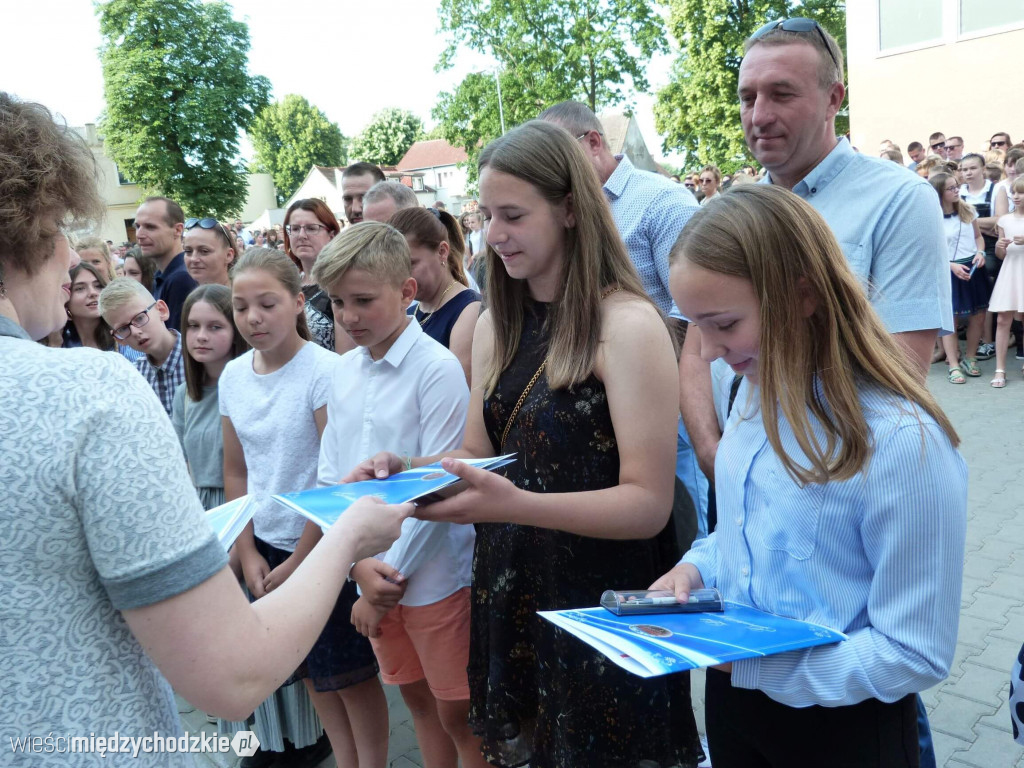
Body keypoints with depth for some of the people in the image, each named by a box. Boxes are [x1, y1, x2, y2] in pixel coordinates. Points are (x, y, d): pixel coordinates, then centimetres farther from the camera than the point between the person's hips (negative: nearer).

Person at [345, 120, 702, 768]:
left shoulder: (628, 324, -17)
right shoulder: (495, 327, 5)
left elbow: (648, 504, -21)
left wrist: (515, 503, -33)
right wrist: (406, 471, -8)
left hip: (602, 610, -6)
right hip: (508, 597, 7)